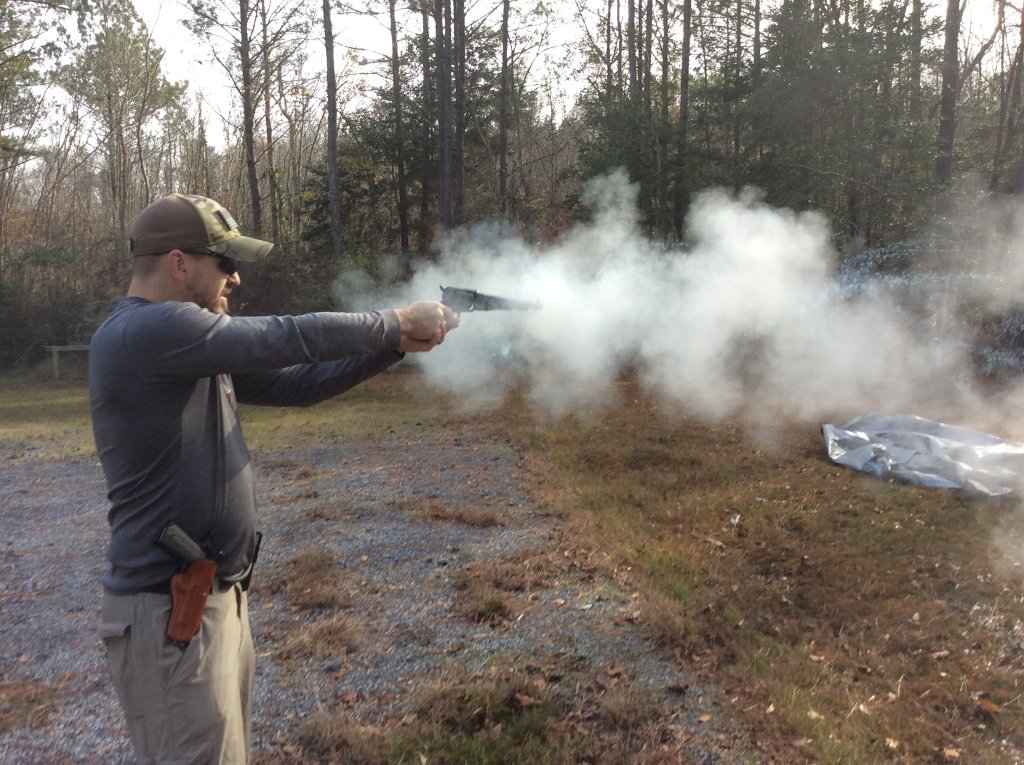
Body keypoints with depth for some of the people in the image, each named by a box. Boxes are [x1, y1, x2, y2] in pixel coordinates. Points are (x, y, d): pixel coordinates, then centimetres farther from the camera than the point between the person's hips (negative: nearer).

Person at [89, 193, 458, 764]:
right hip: (171, 609, -10)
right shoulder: (150, 330, -20)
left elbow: (293, 383, 11)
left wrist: (393, 346, 3)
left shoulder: (187, 341, 12)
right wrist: (397, 323, -10)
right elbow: (287, 339, -24)